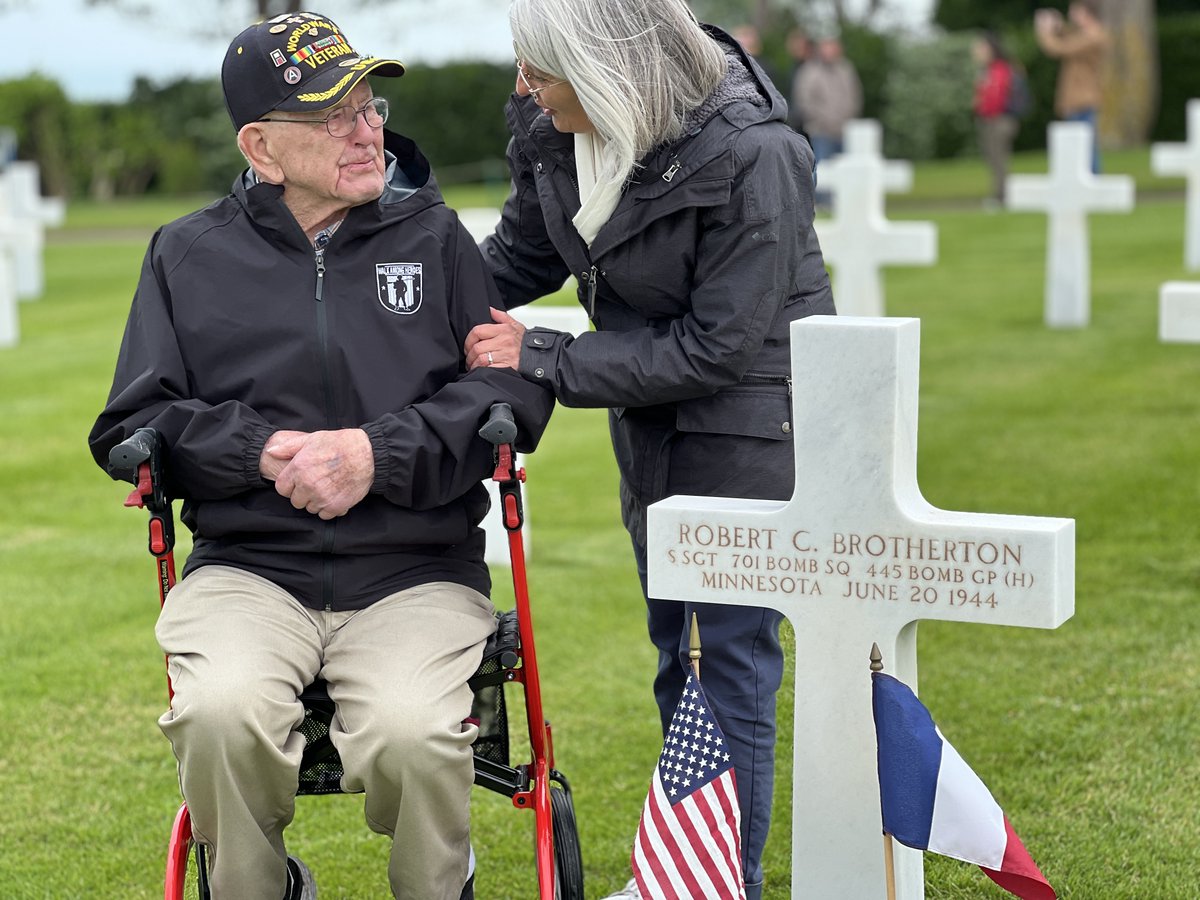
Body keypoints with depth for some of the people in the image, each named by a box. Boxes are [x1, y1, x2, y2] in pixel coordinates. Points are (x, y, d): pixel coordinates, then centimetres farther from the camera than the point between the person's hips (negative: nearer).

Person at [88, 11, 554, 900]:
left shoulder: (434, 236, 12)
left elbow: (517, 390, 3)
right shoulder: (191, 254, 12)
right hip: (246, 568, 1)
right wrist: (262, 451, -8)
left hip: (416, 570, -1)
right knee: (223, 713, -31)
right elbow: (129, 426, 10)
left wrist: (382, 453, -12)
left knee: (412, 731, -30)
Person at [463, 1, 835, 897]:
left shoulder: (752, 157, -30)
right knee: (674, 648, 20)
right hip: (651, 418, 7)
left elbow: (716, 347, -26)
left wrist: (543, 359, -25)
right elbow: (521, 254, 7)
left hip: (747, 414, -7)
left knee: (734, 655, -2)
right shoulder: (555, 127, -12)